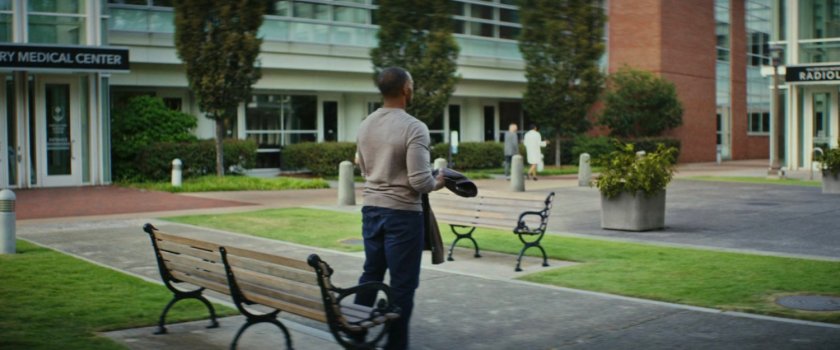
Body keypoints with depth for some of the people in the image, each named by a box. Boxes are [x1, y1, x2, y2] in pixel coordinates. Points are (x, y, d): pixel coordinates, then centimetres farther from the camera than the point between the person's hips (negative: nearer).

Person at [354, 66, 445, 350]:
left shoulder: (365, 125, 5)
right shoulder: (414, 128, -17)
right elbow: (420, 181, -19)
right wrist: (437, 184, 1)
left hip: (371, 208, 7)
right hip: (402, 213, -7)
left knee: (371, 274, 19)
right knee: (402, 283, 3)